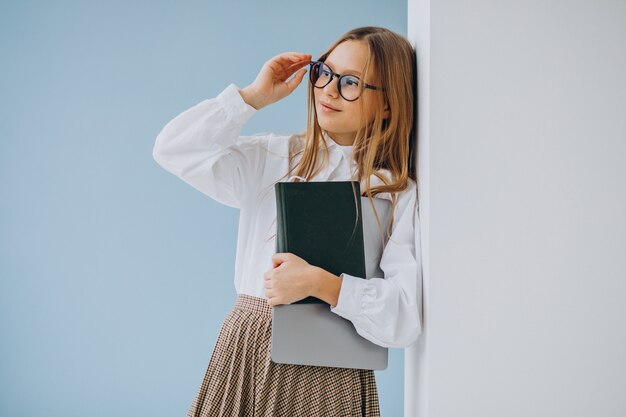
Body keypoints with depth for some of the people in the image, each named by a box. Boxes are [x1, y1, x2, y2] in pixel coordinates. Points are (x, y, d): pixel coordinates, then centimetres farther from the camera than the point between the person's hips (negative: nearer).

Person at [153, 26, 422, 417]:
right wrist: (256, 95, -2)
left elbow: (406, 317, -12)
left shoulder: (399, 193, -5)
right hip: (243, 353, 3)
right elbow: (174, 150, -2)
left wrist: (319, 283, -22)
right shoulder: (275, 157, 7)